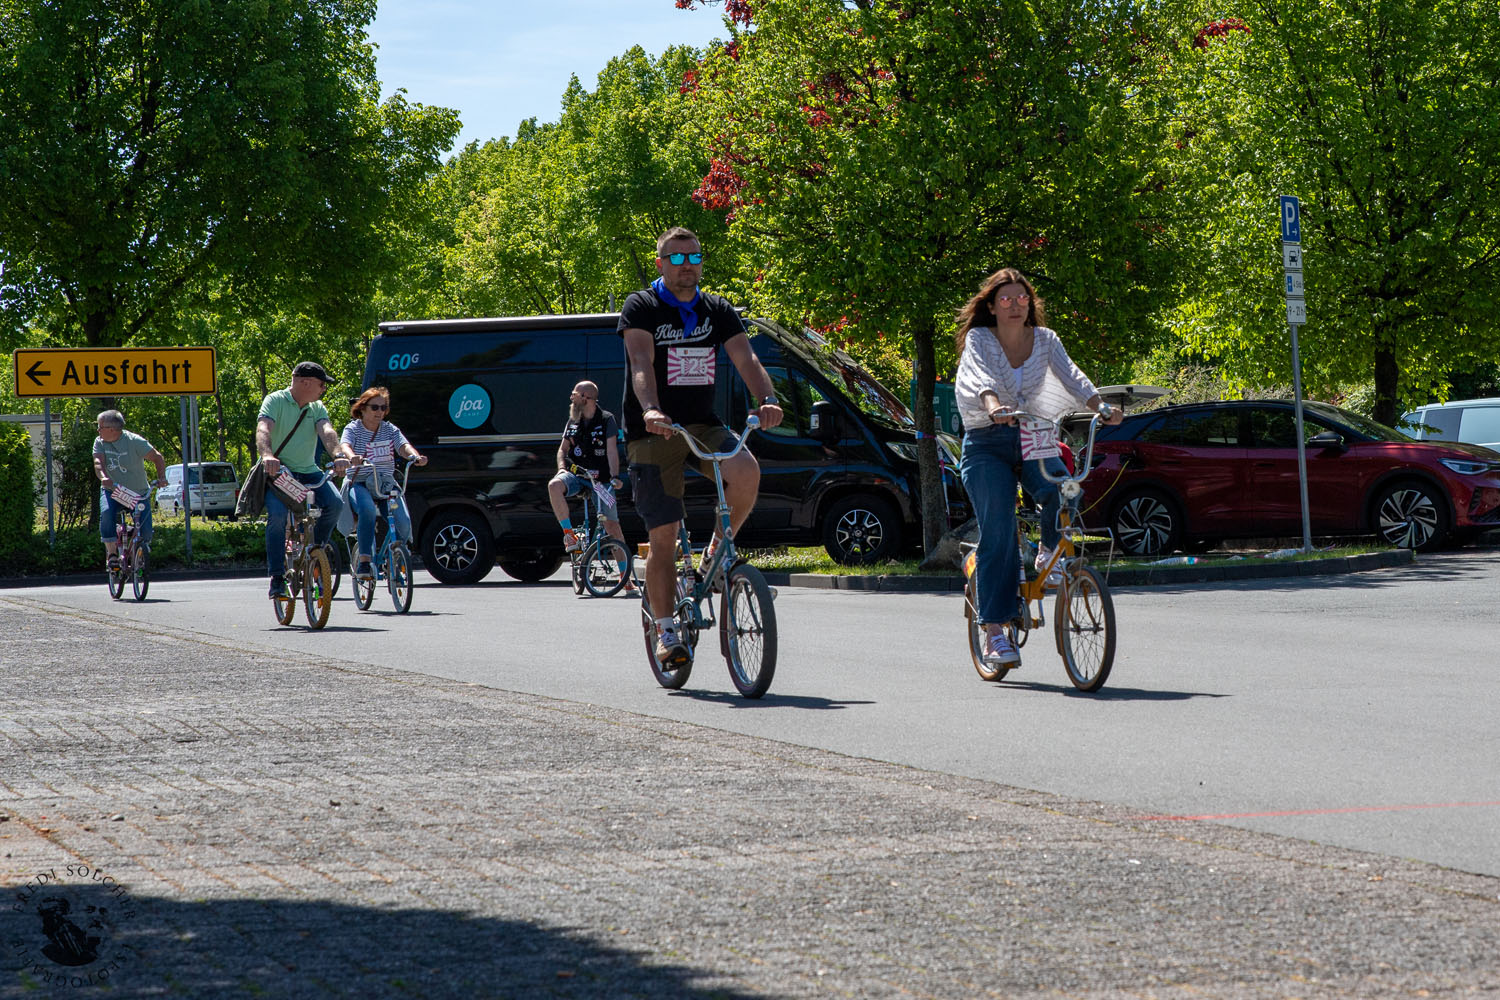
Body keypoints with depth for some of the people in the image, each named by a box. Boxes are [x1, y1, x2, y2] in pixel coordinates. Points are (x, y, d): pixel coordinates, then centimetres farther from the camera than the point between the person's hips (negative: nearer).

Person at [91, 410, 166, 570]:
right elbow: (98, 462, -17)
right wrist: (103, 478, -40)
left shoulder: (134, 441, -12)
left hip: (138, 492, -2)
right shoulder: (100, 442, -2)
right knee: (106, 514, -31)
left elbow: (157, 458, -14)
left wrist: (161, 477, -32)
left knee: (145, 531, -14)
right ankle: (112, 554, -18)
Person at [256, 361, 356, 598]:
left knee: (334, 503, -20)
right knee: (278, 514, -28)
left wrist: (339, 455, -32)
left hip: (308, 472, 5)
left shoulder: (317, 408, 10)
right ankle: (277, 577, -18)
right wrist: (267, 455, -46)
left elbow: (327, 432, -10)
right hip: (278, 471, -5)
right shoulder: (275, 401, -6)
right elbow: (263, 429, -24)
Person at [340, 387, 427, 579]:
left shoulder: (390, 429, 10)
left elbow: (403, 446, -7)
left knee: (404, 523, -19)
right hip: (359, 484, -3)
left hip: (387, 484, 3)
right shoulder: (353, 428, 1)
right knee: (367, 509, -37)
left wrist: (415, 456, -30)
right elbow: (345, 446, -20)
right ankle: (364, 561, -32)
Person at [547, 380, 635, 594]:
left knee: (611, 524, -7)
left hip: (600, 479, -3)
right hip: (576, 474, 3)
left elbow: (612, 450, -12)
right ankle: (569, 534, -22)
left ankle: (625, 576, 0)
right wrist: (562, 468, -6)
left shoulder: (607, 420, -4)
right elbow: (563, 449, 15)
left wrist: (614, 477, -25)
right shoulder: (573, 421, 10)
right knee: (554, 486, -32)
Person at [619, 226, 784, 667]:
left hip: (703, 426, 3)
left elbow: (745, 357, -6)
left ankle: (717, 552, -3)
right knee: (663, 537, -6)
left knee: (746, 472, -28)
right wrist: (651, 410, -38)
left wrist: (767, 399, -27)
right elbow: (641, 364, -20)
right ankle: (666, 631, 6)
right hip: (653, 433, -3)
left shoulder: (717, 311, 8)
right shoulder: (641, 307, -3)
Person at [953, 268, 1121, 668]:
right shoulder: (978, 339, -5)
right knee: (998, 533, -14)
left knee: (1062, 492, -28)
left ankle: (1050, 551, 4)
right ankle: (995, 631, -11)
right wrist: (994, 407, -47)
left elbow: (1070, 375, -10)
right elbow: (980, 377, -25)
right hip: (986, 444, -3)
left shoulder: (1045, 340, 5)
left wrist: (1101, 406, -29)